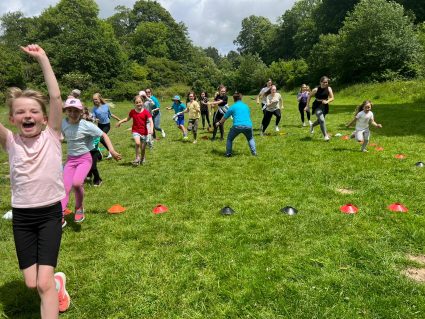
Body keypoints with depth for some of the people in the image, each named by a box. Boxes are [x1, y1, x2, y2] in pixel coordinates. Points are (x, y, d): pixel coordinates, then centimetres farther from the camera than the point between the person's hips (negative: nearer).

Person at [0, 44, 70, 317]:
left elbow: (56, 97, -17)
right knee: (32, 284, 9)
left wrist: (42, 58, -18)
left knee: (44, 282, -7)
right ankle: (58, 282, 41)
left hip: (50, 213, -3)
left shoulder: (51, 136, -6)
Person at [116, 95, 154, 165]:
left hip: (144, 132, 0)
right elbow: (127, 119, 16)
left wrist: (151, 129, -34)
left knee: (143, 148, 9)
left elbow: (151, 121, -17)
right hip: (135, 131, 0)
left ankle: (142, 159, 36)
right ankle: (137, 158, -8)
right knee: (137, 143, -27)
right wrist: (120, 122, 3)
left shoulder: (146, 112, -9)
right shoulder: (132, 112, -1)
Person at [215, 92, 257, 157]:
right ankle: (254, 152, 20)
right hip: (248, 125, 3)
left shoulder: (232, 107, 11)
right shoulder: (246, 106, 19)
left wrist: (219, 123, 39)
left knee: (229, 139, 21)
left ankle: (228, 154, 17)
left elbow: (225, 117, 21)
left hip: (237, 126, -2)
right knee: (250, 139, 29)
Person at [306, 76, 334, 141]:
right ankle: (325, 135, -14)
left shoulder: (329, 89, -6)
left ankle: (312, 125, 56)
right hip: (317, 106, -5)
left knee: (320, 120, 21)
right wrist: (307, 106, -1)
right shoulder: (316, 89, -13)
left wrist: (327, 101, -27)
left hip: (325, 106, 5)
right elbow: (309, 96, -1)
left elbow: (332, 98, -7)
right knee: (322, 120, -21)